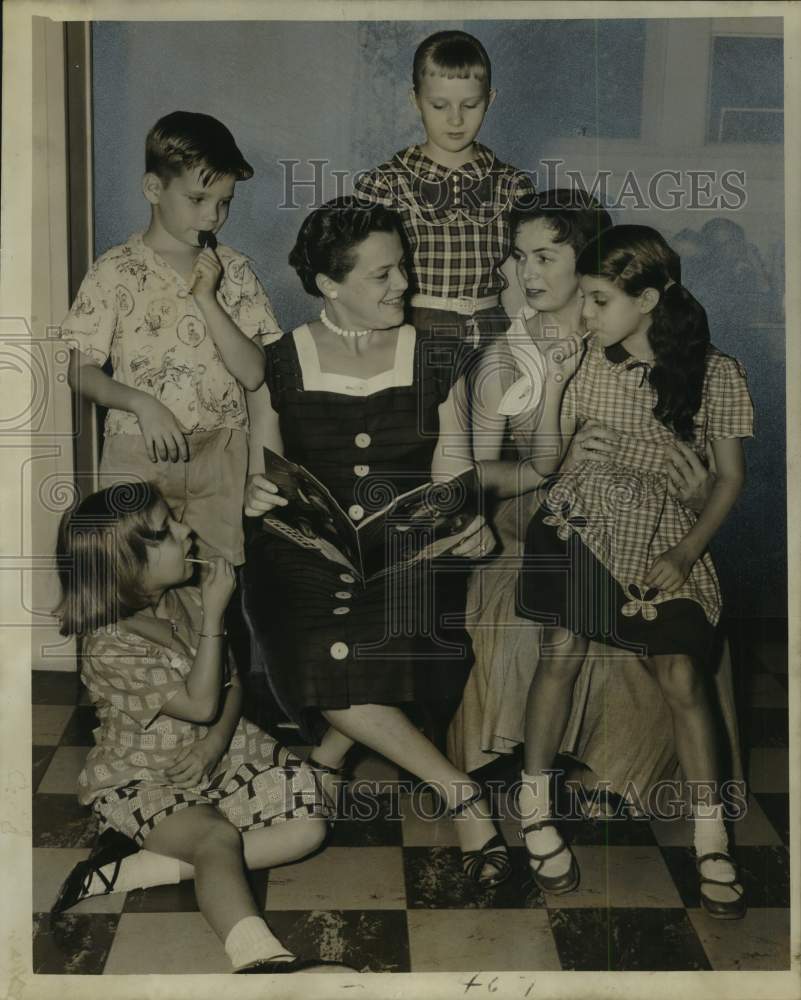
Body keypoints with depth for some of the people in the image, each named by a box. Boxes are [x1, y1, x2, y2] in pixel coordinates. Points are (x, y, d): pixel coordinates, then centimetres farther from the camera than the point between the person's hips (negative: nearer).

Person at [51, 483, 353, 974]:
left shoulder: (190, 602, 0)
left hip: (218, 755, 7)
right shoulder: (110, 647, -20)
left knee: (307, 824, -12)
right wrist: (214, 616, -25)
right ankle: (264, 959, -52)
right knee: (218, 836, -35)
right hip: (142, 781, -7)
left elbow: (232, 683, 5)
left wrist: (214, 743, -15)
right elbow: (201, 703, -24)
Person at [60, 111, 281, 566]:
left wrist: (207, 299, -12)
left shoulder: (234, 271, 4)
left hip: (220, 455, 2)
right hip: (138, 455, -1)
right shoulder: (116, 271, -2)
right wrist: (140, 402, -18)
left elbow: (253, 373, -3)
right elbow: (81, 372, -1)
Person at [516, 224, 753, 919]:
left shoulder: (715, 374, -2)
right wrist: (549, 384, -7)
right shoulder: (577, 359, 3)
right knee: (562, 653, -9)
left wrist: (686, 552, -7)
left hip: (664, 536, -1)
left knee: (682, 677, -10)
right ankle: (535, 808, 11)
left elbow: (731, 477, 2)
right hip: (580, 520, 1)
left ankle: (712, 842, 3)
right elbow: (546, 461, 6)